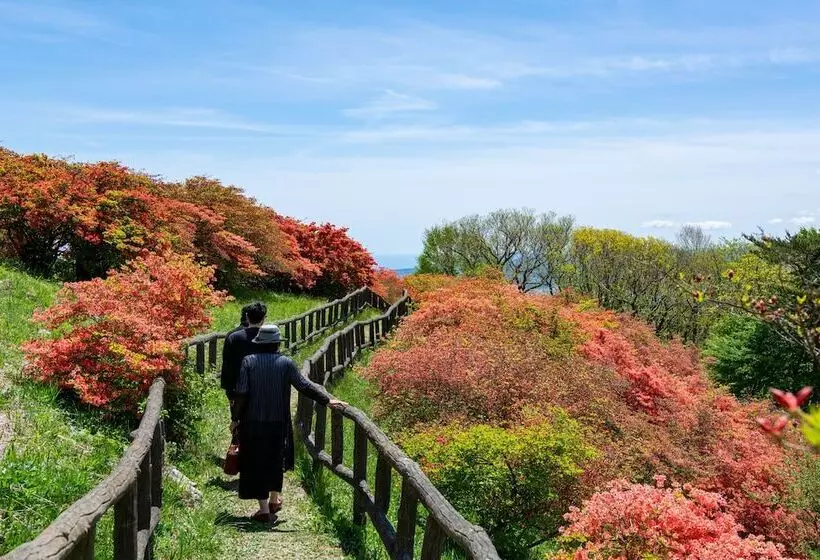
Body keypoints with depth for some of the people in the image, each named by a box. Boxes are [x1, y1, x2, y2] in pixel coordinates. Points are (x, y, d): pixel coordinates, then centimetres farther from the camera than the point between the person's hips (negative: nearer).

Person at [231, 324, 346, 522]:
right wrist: (327, 400, -3)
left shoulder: (249, 361, -6)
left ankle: (264, 509, 5)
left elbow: (241, 393, -9)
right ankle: (274, 500, 34)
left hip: (253, 423, -2)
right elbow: (305, 385, -8)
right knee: (275, 460, 21)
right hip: (278, 422, 2)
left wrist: (235, 418, 1)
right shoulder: (286, 363, -5)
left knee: (256, 463, 6)